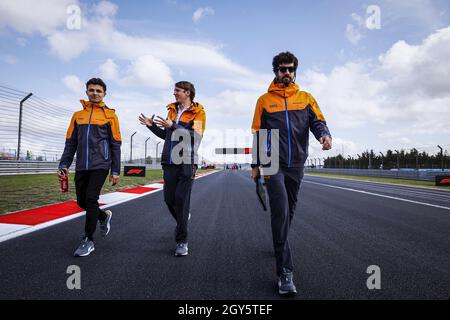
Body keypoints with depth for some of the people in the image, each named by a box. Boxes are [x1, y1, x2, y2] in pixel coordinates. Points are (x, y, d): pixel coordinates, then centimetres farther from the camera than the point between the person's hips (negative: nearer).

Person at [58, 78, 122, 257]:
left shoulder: (110, 115, 2)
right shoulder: (78, 115, 14)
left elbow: (115, 145, 0)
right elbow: (71, 143, 15)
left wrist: (115, 171, -4)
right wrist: (64, 164, 4)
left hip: (100, 165, -5)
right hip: (82, 166, 5)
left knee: (91, 199, -11)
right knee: (82, 201, 9)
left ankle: (88, 241, 3)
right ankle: (104, 216, 38)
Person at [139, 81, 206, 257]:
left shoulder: (198, 112, -1)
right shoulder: (172, 110, 18)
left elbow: (196, 136, -16)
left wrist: (174, 126, -20)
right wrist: (152, 125, 10)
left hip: (186, 163, -6)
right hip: (170, 162, 6)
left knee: (181, 200, -6)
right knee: (169, 199, 8)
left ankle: (181, 241, 6)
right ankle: (183, 220, 39)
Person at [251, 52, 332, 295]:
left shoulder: (305, 98, 13)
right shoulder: (264, 100, 8)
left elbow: (317, 121, 2)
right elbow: (257, 134, 8)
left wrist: (324, 133, -22)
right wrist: (256, 164, 6)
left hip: (296, 164, 3)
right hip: (273, 163, -3)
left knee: (289, 210, 12)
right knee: (281, 209, -15)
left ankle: (280, 245, 37)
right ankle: (285, 271, -12)